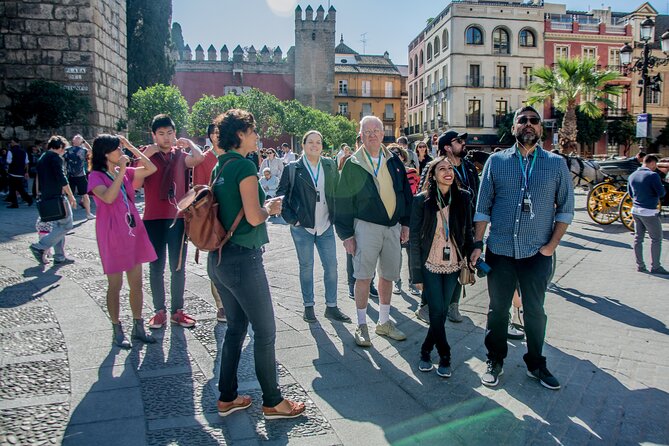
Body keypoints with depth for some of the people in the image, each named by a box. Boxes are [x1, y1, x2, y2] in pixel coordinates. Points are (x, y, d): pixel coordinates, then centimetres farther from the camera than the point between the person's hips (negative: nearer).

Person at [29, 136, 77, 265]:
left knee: (57, 226, 14)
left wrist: (40, 194, 28)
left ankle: (59, 257, 15)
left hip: (46, 198, 9)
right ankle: (40, 247, -9)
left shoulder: (42, 158, 17)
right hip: (57, 197, -9)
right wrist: (71, 196, -13)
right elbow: (62, 179, -17)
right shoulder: (56, 157, -10)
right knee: (67, 225, -4)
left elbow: (39, 179, 22)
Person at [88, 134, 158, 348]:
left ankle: (138, 326, 21)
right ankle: (117, 331, 16)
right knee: (115, 285, 3)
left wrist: (131, 147, 3)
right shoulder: (96, 176, -7)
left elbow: (151, 169, 5)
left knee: (136, 282, 10)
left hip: (133, 232, 6)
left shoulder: (125, 172, 10)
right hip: (112, 235, -6)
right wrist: (122, 171, -22)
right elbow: (108, 197, -24)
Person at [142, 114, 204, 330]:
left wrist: (188, 142, -9)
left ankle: (177, 310, 18)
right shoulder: (146, 154, 4)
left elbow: (199, 158, -15)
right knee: (156, 268, 6)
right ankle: (159, 311, 16)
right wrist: (145, 155, -13)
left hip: (178, 217, 2)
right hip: (154, 219, -1)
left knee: (178, 267, 8)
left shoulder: (180, 155, 7)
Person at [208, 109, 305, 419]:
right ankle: (273, 402, 17)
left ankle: (227, 398, 28)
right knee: (265, 331, 4)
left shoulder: (220, 167, 11)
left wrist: (262, 205, 15)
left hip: (219, 257, 9)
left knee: (236, 326, 19)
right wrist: (271, 207, -2)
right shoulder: (244, 165, -15)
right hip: (243, 258, -9)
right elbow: (253, 217, -21)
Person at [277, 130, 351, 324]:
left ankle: (331, 307, 17)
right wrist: (291, 218, -6)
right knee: (306, 266, 7)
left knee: (331, 266, 5)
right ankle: (308, 307, 20)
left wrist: (336, 215, 5)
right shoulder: (293, 168, -3)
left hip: (325, 226, 3)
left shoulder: (330, 165, 5)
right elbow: (281, 194, 0)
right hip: (302, 227, -3)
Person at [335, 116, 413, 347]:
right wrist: (346, 234, -7)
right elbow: (343, 202, -3)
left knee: (388, 275, 11)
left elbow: (405, 192, 12)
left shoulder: (394, 161, 8)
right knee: (363, 277, -2)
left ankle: (384, 322, 26)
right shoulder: (353, 165, -3)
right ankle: (361, 326, 12)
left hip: (393, 226, 4)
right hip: (366, 226, -4)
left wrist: (405, 223, 7)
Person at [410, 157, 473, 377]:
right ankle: (444, 356, 16)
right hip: (430, 266, -3)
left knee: (441, 312, 7)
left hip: (453, 265, 3)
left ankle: (426, 351, 27)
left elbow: (468, 233, 7)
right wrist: (417, 274, -7)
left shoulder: (463, 198, -2)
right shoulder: (422, 200, -9)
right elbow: (414, 239, -7)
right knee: (438, 312, -4)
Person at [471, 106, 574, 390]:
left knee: (535, 311, 13)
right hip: (500, 250, 0)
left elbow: (565, 209, 5)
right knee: (498, 309, 10)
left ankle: (535, 364, 30)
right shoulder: (496, 161, 2)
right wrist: (477, 244, -2)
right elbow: (482, 207, 3)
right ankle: (495, 361, 27)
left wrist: (551, 245, -4)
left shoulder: (556, 164, 3)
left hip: (537, 253, 0)